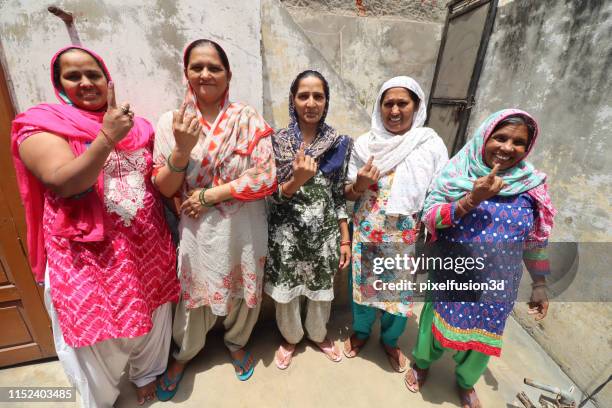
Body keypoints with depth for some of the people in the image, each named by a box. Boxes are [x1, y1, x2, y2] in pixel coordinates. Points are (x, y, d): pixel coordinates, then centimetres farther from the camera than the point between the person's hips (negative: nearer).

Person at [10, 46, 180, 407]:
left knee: (151, 315, 20)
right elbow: (63, 184, -20)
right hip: (88, 254, -3)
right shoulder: (42, 125, -4)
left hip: (147, 246, 4)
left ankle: (148, 373, 51)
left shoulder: (135, 125, 7)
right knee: (97, 332, 15)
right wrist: (107, 137, -26)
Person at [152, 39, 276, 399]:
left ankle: (237, 342, 52)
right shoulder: (171, 122, -3)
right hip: (196, 229, 1)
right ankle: (185, 353, 52)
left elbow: (266, 178, -14)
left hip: (244, 229, 0)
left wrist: (209, 195, -15)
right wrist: (183, 149, -21)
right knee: (194, 292, 20)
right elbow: (164, 188, -4)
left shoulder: (250, 119, -6)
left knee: (243, 290, 19)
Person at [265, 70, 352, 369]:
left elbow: (340, 195, 2)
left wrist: (345, 239, 2)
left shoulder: (339, 143, -1)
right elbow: (271, 195, -7)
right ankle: (291, 337, 48)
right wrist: (296, 180, -27)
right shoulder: (277, 141, -6)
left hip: (325, 232, 2)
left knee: (321, 290, 20)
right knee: (286, 291, 17)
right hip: (287, 233, -1)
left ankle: (318, 335, 51)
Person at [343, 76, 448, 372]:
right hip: (366, 234, 1)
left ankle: (390, 340, 47)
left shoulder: (432, 145, -6)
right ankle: (361, 331, 48)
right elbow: (348, 194, 1)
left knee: (399, 291, 17)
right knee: (362, 285, 17)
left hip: (406, 238, 0)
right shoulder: (365, 143, -4)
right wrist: (359, 185, -20)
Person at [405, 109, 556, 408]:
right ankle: (422, 364, 50)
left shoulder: (532, 185, -4)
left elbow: (535, 241, 5)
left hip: (498, 285, 3)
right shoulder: (458, 172, -12)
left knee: (482, 336, 20)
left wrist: (540, 284, 8)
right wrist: (471, 199, -30)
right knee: (439, 325, 16)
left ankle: (466, 382, 53)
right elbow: (428, 217, -18)